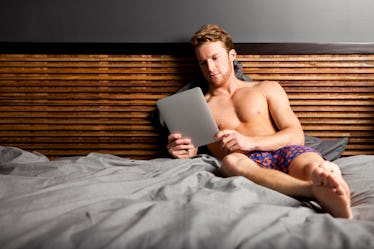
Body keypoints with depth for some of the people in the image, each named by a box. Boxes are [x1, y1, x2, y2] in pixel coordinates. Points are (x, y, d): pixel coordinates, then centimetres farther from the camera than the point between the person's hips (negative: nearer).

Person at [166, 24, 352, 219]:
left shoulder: (267, 89, 22)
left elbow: (296, 135, 10)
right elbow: (191, 149, 13)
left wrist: (250, 142, -7)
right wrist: (180, 150, -14)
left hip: (283, 152, 2)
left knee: (313, 165, -34)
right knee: (230, 161, -38)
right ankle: (317, 190, -59)